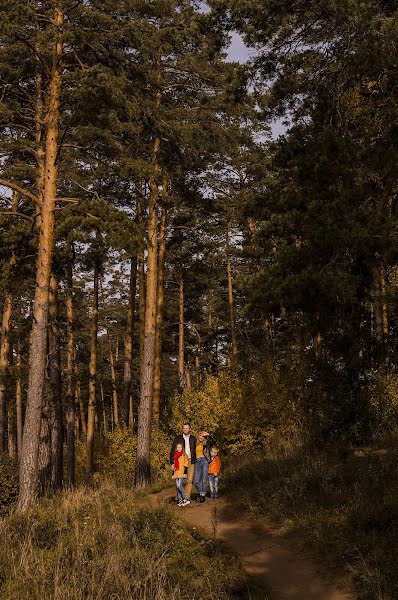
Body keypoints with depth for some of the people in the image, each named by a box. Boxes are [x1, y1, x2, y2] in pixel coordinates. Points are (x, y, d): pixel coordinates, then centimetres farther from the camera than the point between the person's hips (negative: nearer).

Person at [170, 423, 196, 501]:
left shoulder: (193, 438, 13)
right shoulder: (178, 438, 6)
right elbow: (173, 451, 4)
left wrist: (195, 460, 8)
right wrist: (172, 462, -4)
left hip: (190, 461, 1)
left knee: (189, 480, -4)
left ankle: (187, 496, 2)